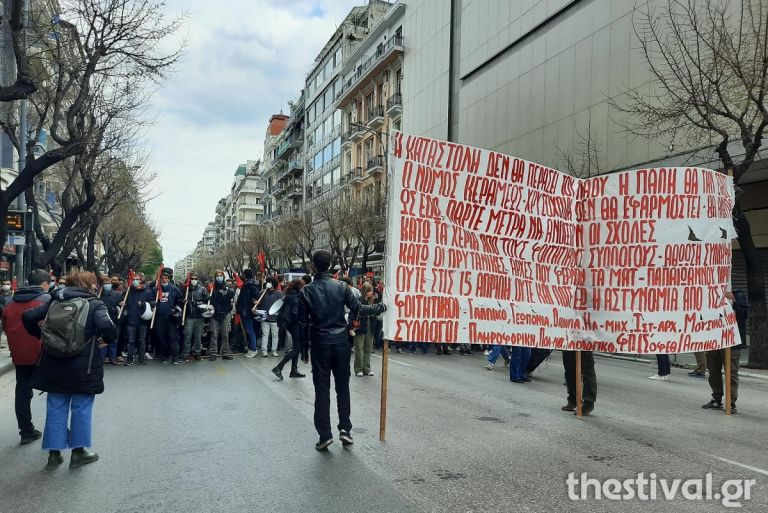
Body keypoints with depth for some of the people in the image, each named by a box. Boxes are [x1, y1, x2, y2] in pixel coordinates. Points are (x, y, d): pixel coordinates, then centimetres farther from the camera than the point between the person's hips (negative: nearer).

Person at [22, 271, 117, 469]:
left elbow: (28, 317, 3)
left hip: (54, 364, 5)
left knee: (55, 408, 13)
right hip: (83, 367, -4)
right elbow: (106, 326, -24)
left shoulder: (55, 301, 8)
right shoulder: (95, 304, -8)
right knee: (81, 409, 8)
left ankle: (54, 453, 19)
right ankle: (78, 452, 15)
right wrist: (109, 339, -4)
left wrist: (42, 335, 15)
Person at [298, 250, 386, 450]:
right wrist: (381, 307, 10)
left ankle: (325, 435, 4)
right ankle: (345, 428, 10)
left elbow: (302, 322, -2)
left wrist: (304, 344, 11)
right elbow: (358, 309, -3)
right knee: (343, 387, 12)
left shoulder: (306, 291, -4)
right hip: (341, 343, 1)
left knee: (322, 390, 4)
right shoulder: (341, 287, -4)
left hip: (319, 344, -1)